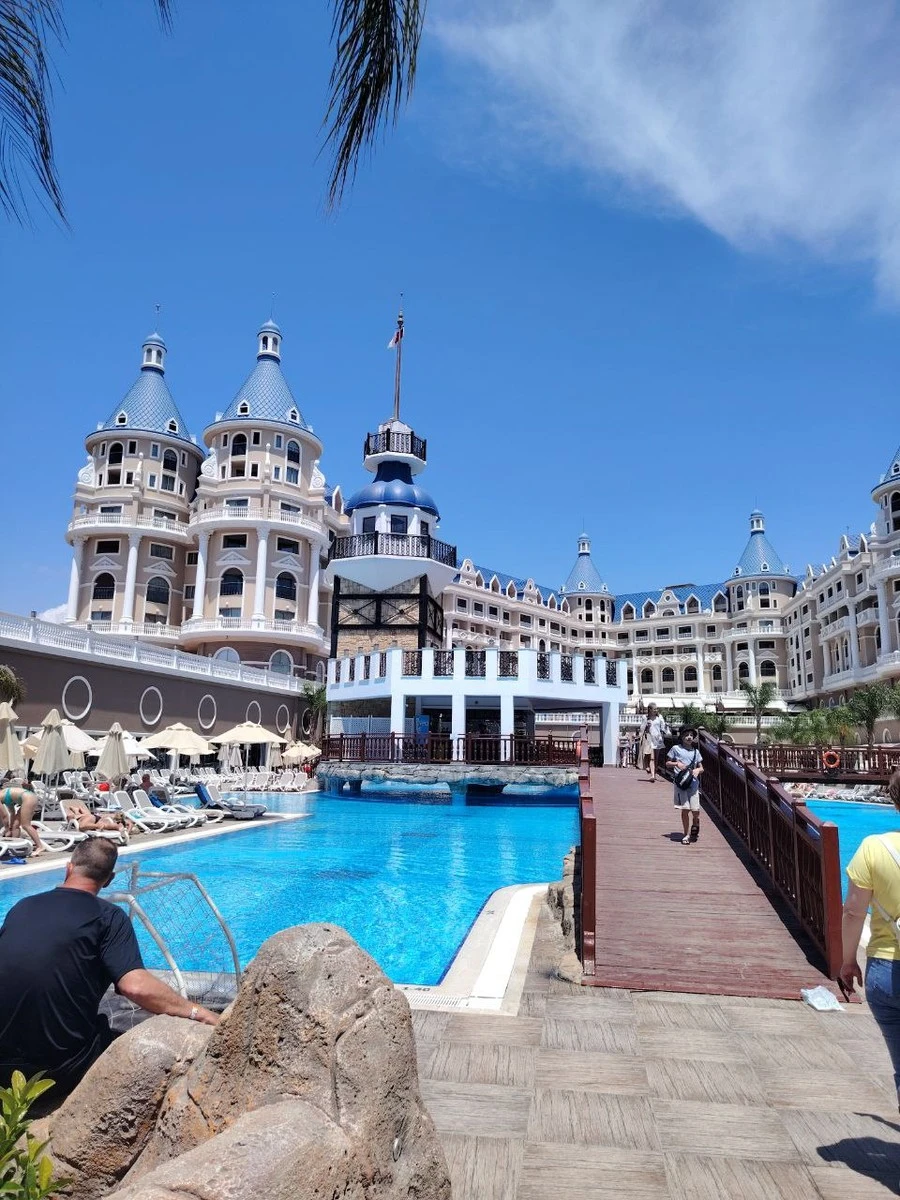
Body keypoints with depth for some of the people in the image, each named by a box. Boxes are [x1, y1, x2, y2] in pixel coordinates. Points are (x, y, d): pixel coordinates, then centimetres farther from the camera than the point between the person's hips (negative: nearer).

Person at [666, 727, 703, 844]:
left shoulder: (696, 752, 13)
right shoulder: (676, 749, 4)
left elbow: (701, 768, 17)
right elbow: (667, 763, 10)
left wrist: (697, 770, -5)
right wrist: (676, 764, -8)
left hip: (693, 783, 2)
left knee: (695, 810, -3)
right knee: (685, 809, -4)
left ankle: (695, 828, 27)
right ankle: (687, 835, 8)